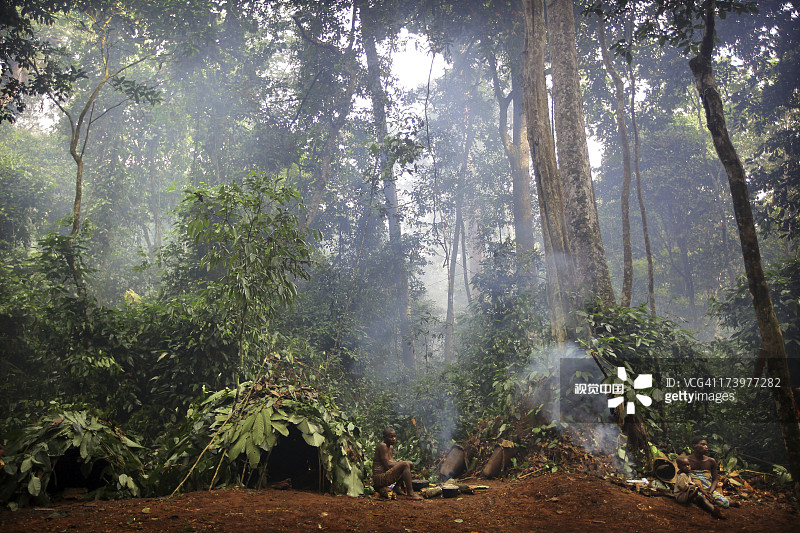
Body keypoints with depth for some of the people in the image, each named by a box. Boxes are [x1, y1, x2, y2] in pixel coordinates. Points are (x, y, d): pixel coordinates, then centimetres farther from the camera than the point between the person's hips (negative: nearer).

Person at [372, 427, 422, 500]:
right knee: (405, 464, -24)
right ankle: (410, 493, -21)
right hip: (379, 477, -10)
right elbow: (387, 465, -19)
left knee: (410, 464, 13)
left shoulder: (391, 447, 15)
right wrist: (400, 463, -11)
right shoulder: (382, 446, -15)